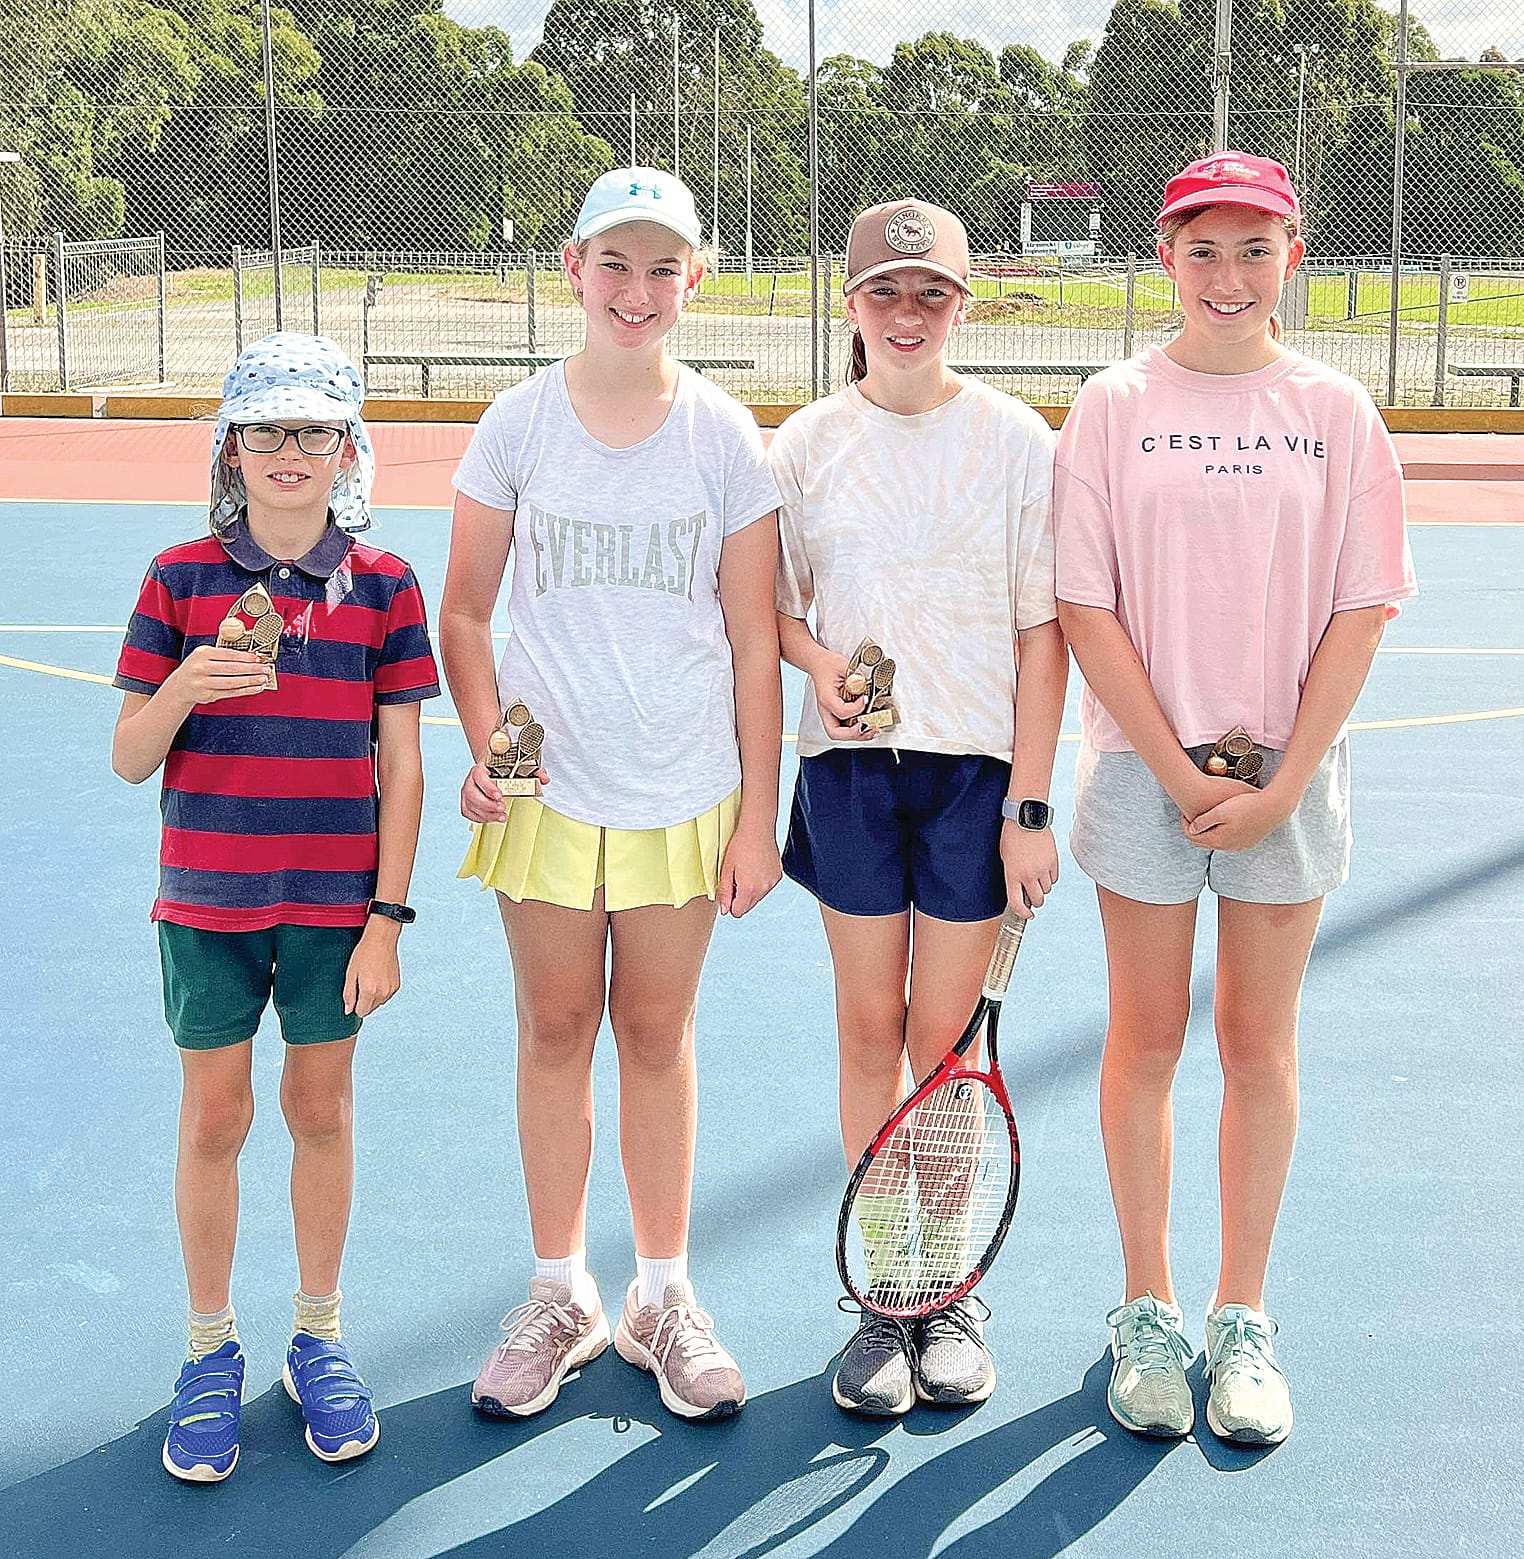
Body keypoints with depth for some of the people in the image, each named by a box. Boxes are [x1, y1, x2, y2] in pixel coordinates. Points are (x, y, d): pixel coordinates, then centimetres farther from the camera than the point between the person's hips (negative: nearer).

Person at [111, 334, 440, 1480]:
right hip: (209, 901, 0)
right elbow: (129, 760, 0)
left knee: (321, 1111, 11)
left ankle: (319, 1338, 28)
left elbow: (401, 766, -1)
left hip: (336, 902, 0)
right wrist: (184, 687, -21)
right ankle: (212, 1350, 25)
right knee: (215, 1118, 8)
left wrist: (387, 917, -5)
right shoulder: (181, 578, -1)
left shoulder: (384, 586, -2)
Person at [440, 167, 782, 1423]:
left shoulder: (726, 436, -1)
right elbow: (467, 614, 5)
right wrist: (485, 743, -10)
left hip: (685, 797, 0)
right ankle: (561, 1295, 24)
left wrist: (758, 813, -1)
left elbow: (754, 640, 0)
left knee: (657, 1036, 9)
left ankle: (663, 1296, 24)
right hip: (547, 792, 1)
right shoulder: (519, 425, 0)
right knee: (555, 1031, 9)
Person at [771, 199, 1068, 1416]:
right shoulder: (809, 442, 4)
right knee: (869, 1028, 5)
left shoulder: (1017, 440, -1)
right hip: (852, 766, 2)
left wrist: (1029, 807, -7)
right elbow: (774, 603, 14)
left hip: (977, 767, -1)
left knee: (943, 1037, 2)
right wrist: (816, 660, -10)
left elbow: (1042, 632, -2)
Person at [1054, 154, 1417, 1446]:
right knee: (1146, 1039, 7)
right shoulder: (1117, 405, -1)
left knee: (1261, 1045, 8)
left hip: (1289, 775, 1)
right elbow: (1089, 611, -5)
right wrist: (1182, 772, -11)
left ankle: (1243, 1318, 20)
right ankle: (1149, 1312, 20)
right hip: (1145, 769, -1)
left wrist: (1281, 785, -10)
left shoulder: (1336, 411, 1)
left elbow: (1359, 615, -1)